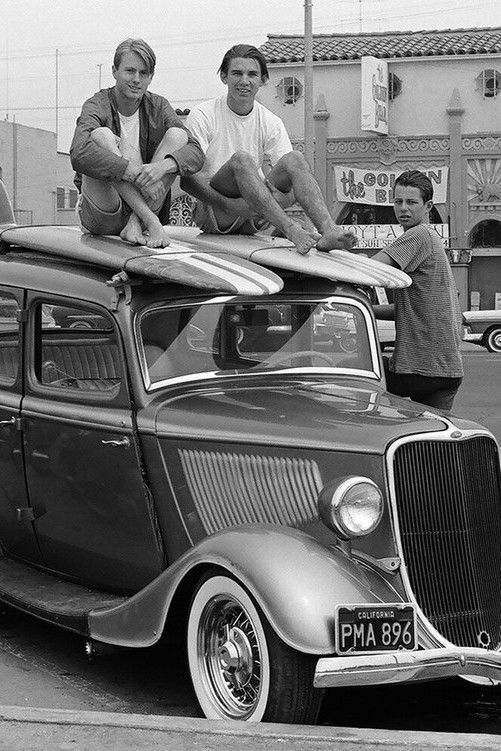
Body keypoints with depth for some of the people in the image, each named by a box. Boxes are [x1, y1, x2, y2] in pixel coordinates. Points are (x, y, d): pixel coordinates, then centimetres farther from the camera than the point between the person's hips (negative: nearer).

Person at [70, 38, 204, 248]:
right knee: (100, 135, -25)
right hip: (101, 216, -3)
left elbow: (196, 154, -7)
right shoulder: (97, 106, -7)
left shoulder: (158, 107, 6)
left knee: (177, 134, -11)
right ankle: (151, 222, -30)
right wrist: (134, 172, -36)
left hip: (144, 204, 4)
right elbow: (79, 155, -28)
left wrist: (163, 166, -29)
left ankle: (136, 224, -21)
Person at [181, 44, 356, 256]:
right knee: (240, 158, -30)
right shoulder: (202, 116, -4)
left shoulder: (271, 123, 8)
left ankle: (328, 230, -40)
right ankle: (291, 231, -43)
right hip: (213, 213, -4)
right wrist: (230, 205, -26)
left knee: (294, 158, -19)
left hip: (254, 220, 4)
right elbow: (187, 179, -13)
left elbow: (291, 170, 1)